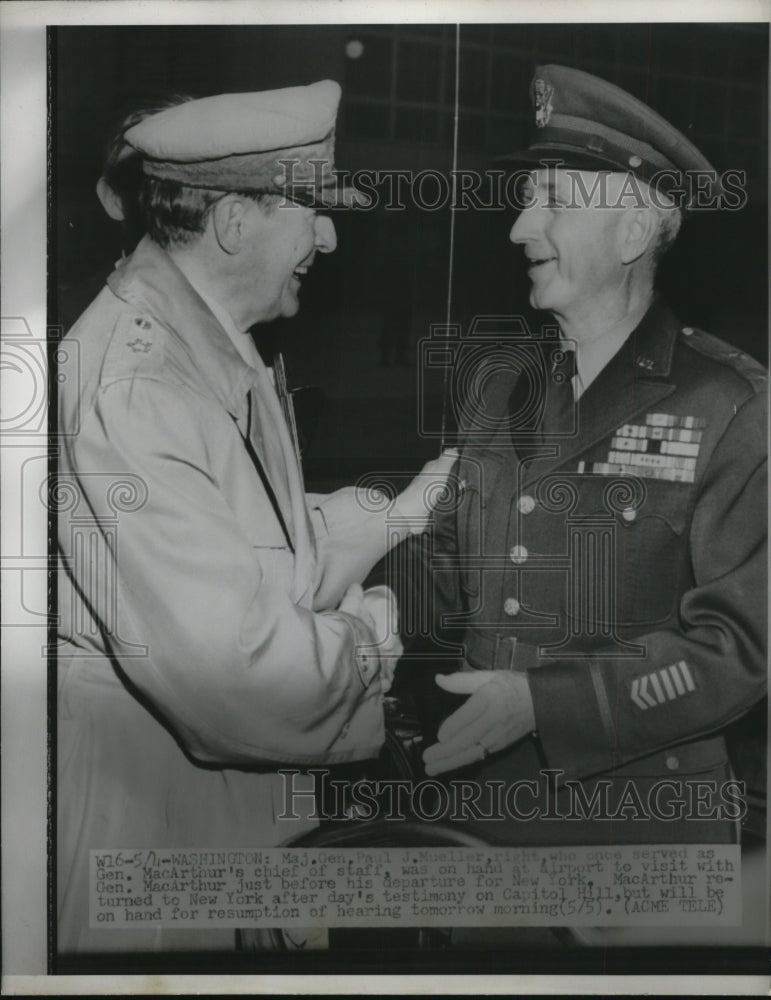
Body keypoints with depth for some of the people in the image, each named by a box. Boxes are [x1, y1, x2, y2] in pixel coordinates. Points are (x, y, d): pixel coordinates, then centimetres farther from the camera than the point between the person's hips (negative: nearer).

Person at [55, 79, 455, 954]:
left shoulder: (210, 345, 6)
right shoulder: (133, 381, -27)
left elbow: (270, 544, 10)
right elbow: (221, 654, -32)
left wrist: (400, 514, 0)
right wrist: (368, 638, -16)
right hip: (134, 791, -9)